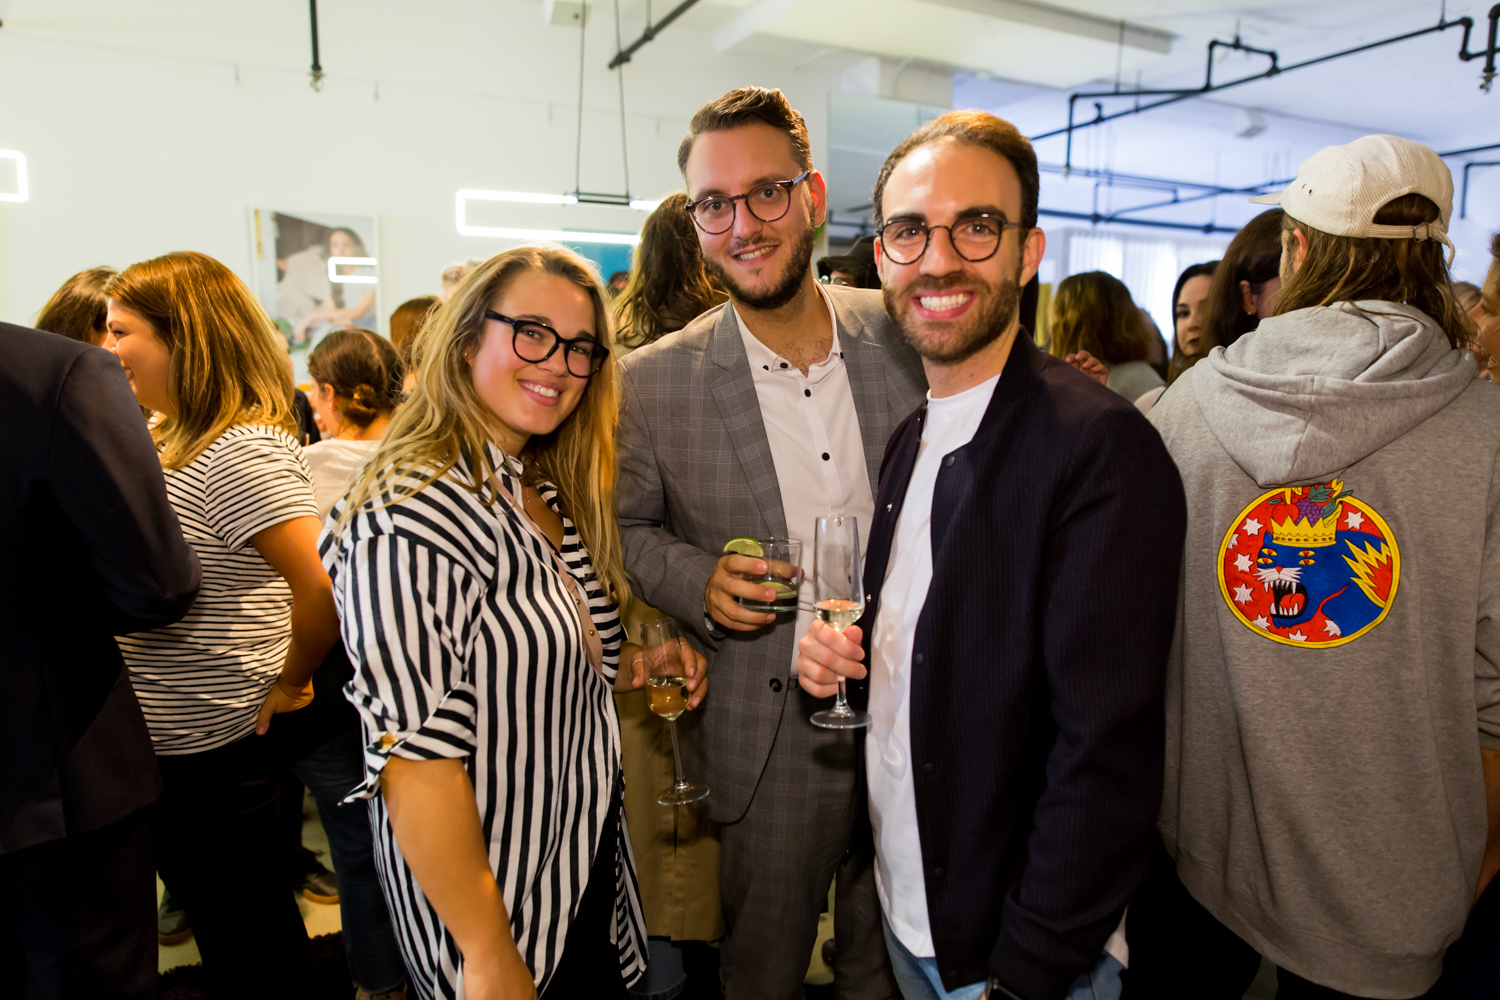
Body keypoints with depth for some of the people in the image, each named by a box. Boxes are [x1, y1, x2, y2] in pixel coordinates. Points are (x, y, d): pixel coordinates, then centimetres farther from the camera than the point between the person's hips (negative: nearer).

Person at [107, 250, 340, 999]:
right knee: (220, 930, 25)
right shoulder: (172, 441, 8)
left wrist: (287, 686, -19)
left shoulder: (243, 451, -23)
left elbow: (325, 589, -33)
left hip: (219, 755, -9)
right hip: (165, 744, 9)